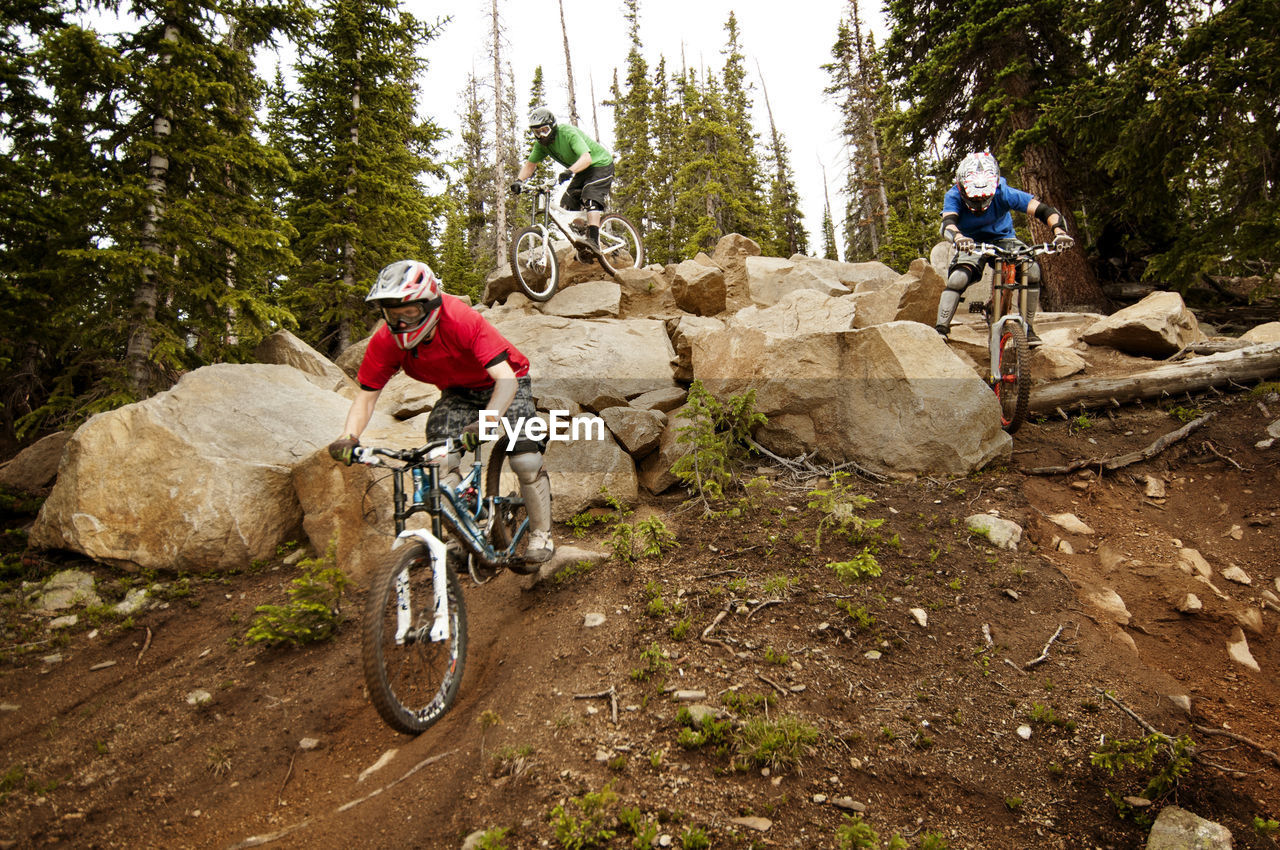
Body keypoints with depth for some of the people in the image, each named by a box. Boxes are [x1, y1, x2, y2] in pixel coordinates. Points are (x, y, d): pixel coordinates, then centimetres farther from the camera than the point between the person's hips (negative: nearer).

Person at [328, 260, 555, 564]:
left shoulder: (463, 321, -37)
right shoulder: (385, 342, -23)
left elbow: (506, 379, -43)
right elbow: (366, 395, -15)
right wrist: (348, 437, -33)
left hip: (503, 385, -4)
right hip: (458, 393, 4)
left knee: (526, 461, -18)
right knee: (440, 462, -19)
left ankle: (541, 534, 4)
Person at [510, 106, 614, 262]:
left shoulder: (568, 132, -30)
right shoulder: (541, 143, -7)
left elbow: (586, 158, -43)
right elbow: (530, 164, -1)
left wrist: (570, 171, -60)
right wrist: (519, 180, -21)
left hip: (601, 164, -8)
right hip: (582, 171, 8)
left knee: (590, 199, -29)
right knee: (569, 204, -3)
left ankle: (594, 240, -37)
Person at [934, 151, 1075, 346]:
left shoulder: (1004, 193, -26)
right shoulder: (954, 196, -27)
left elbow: (1043, 210, -30)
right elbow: (948, 223, -47)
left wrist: (1059, 231, -49)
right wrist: (958, 238, -70)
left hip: (1003, 239, 1)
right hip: (972, 243, -1)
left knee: (1032, 269, -24)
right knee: (958, 278, -30)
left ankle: (1027, 326, -9)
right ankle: (940, 329, -21)